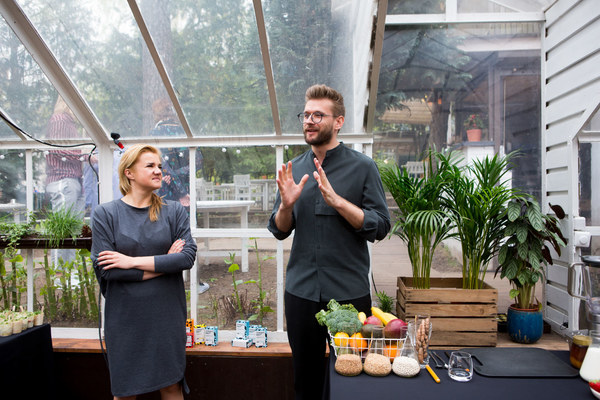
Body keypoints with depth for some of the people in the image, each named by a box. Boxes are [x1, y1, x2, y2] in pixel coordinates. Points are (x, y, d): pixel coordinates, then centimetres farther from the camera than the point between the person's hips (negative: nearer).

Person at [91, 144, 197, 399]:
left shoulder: (174, 211, 0)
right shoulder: (105, 213, -3)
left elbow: (188, 257, -11)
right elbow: (105, 270, -12)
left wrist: (133, 261, -15)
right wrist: (164, 264, -11)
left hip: (167, 315, 1)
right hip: (125, 318, -1)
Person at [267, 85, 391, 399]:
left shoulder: (362, 167, -4)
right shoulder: (294, 169, 7)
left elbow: (380, 226, -10)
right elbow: (279, 231, 8)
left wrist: (336, 200, -21)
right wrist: (286, 205, -12)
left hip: (349, 292, -3)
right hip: (300, 291, 3)